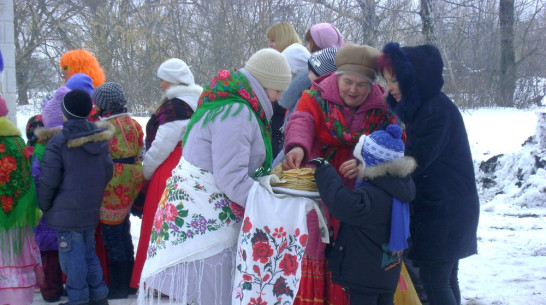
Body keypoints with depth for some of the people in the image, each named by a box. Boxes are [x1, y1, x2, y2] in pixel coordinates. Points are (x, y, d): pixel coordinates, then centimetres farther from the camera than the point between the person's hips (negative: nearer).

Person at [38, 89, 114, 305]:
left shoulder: (59, 142, -14)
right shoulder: (101, 138, 5)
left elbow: (49, 181, -13)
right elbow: (108, 172, 13)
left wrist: (44, 206, 1)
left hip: (67, 212, -6)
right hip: (91, 211, 7)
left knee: (72, 254, 2)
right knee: (89, 252, 18)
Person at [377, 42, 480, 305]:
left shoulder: (437, 110, -19)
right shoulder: (420, 107, 12)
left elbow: (415, 161, -23)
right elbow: (414, 158, 12)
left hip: (445, 211, -10)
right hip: (439, 206, 10)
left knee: (433, 278, -7)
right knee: (444, 278, 16)